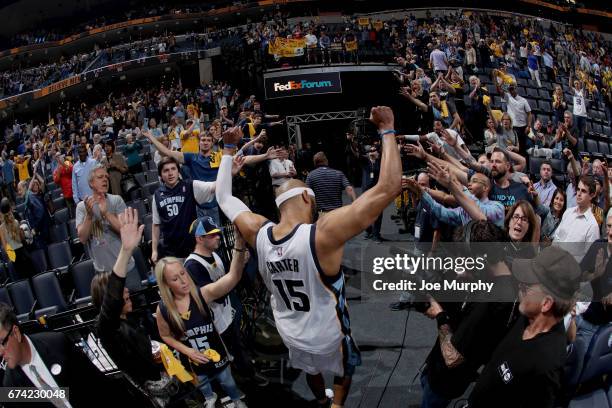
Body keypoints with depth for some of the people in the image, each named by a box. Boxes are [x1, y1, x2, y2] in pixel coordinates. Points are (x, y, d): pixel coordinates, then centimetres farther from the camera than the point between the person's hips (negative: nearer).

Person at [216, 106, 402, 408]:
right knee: (344, 369, 30)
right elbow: (389, 188, -41)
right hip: (327, 335, -5)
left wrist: (228, 149, 5)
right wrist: (387, 130, -33)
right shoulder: (323, 234, -36)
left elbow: (224, 197, -2)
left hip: (290, 332, 5)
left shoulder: (258, 233, -21)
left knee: (311, 370, 35)